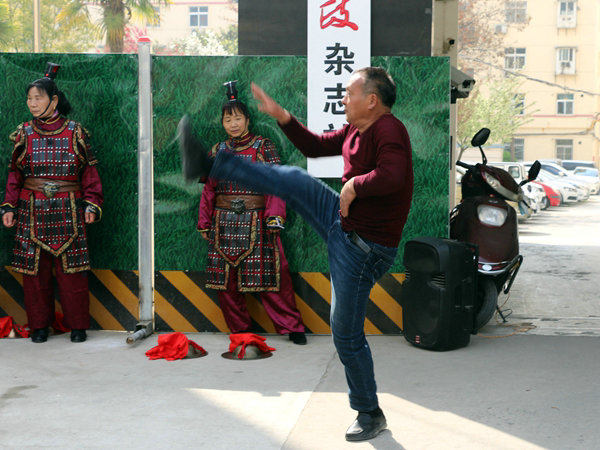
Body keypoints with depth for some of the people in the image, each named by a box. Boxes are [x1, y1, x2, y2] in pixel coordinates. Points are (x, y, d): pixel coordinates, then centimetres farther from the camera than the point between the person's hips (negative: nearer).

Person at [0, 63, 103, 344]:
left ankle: (77, 325, 13)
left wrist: (91, 204, -4)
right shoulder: (24, 134, 5)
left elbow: (88, 171, 5)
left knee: (72, 270, 0)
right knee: (35, 270, 4)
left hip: (68, 212, -1)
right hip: (32, 212, 2)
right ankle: (39, 324, 18)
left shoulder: (75, 133, 1)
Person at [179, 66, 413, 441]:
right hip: (341, 220, 9)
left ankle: (370, 415, 18)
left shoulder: (389, 130, -23)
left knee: (347, 335, 1)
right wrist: (283, 117, 12)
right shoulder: (356, 130, 6)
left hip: (363, 248, -9)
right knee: (292, 179, 1)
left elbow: (391, 177, -41)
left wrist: (354, 184, -26)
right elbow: (317, 146, 20)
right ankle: (205, 164, 9)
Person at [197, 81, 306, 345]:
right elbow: (209, 189, 14)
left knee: (269, 274, -6)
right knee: (225, 277, 3)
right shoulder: (218, 151, 12)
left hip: (256, 223, -4)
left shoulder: (263, 147, 2)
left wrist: (275, 216, -14)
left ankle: (292, 327, 3)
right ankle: (240, 328, 17)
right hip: (224, 224, 4)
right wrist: (204, 222, 11)